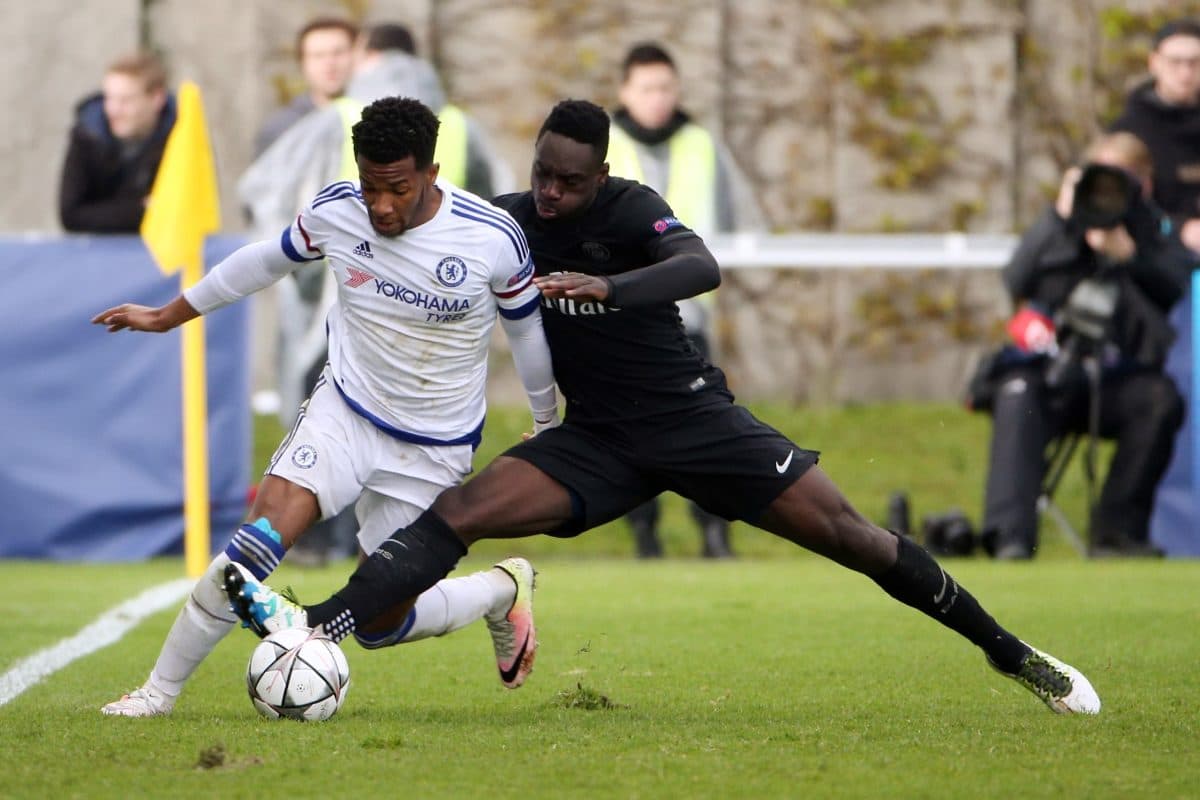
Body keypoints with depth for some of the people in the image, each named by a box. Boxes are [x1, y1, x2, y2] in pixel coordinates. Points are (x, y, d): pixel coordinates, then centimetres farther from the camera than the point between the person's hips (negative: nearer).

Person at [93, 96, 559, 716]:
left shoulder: (493, 238, -17)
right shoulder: (334, 213, -10)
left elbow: (526, 327, 1)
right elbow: (266, 260, 10)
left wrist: (548, 423, 15)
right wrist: (169, 315, 20)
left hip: (433, 449, -2)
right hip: (344, 409, 2)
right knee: (257, 545, -22)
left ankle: (502, 591, 29)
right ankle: (159, 692, -9)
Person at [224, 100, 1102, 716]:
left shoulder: (630, 209, -13)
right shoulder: (510, 221, -1)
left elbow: (703, 267, -33)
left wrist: (604, 287, -48)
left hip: (690, 414, -3)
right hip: (598, 438, 3)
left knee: (845, 531, -8)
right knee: (460, 510, -19)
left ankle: (1013, 655, 5)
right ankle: (315, 628, -34)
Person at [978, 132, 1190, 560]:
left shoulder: (1154, 229, 12)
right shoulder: (1065, 223, 12)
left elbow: (1175, 287, -8)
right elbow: (1016, 282, -4)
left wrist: (1127, 253, -23)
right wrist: (1059, 219, -10)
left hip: (1117, 378, 0)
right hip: (1048, 371, 0)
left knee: (1162, 400, -30)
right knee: (1017, 396, -32)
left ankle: (1118, 528, -23)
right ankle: (1011, 534, -41)